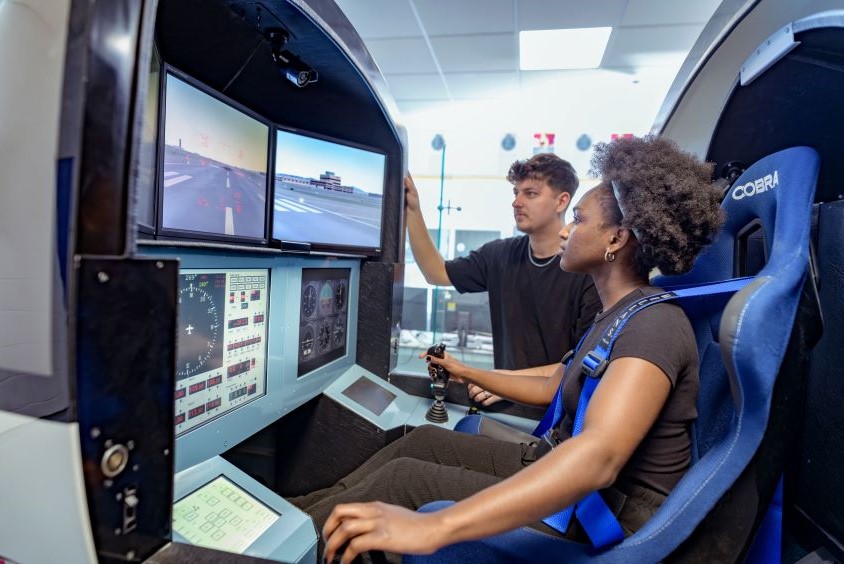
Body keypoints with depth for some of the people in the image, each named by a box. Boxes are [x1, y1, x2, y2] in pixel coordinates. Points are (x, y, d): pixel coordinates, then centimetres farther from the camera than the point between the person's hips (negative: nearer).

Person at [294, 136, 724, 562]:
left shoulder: (655, 323, -24)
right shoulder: (615, 317, 8)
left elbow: (599, 456, -40)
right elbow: (550, 388, 18)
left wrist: (433, 527, -47)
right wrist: (467, 374, 26)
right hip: (565, 476, 9)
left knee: (402, 479, -13)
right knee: (422, 440, 5)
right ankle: (304, 512, 18)